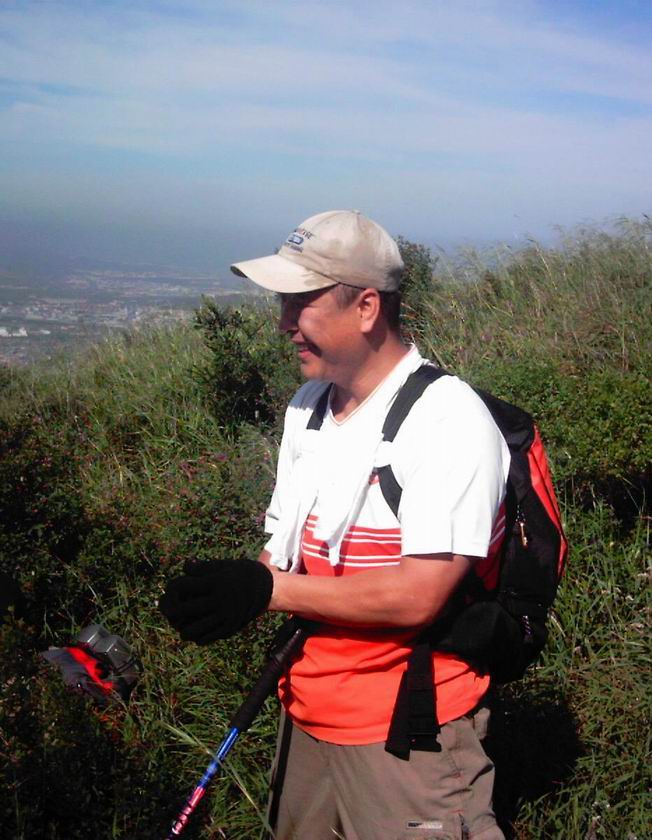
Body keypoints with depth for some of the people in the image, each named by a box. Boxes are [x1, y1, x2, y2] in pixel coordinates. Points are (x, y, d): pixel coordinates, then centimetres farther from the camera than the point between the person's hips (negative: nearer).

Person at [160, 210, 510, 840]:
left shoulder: (449, 420, -21)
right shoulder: (308, 407, 5)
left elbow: (418, 596, -25)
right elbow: (286, 549, 9)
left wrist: (267, 590, -23)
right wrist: (227, 594, -11)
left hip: (405, 736, -7)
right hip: (308, 715, 7)